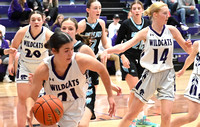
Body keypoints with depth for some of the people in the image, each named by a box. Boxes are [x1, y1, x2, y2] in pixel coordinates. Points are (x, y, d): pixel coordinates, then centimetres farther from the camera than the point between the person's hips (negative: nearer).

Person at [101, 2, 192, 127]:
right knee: (132, 114, 4)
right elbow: (124, 46, -17)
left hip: (167, 75, 1)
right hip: (150, 74, -1)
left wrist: (189, 46, -19)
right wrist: (107, 50, -34)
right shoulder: (146, 32, -6)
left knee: (166, 115, -10)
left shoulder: (171, 30, -2)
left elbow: (189, 50, 5)